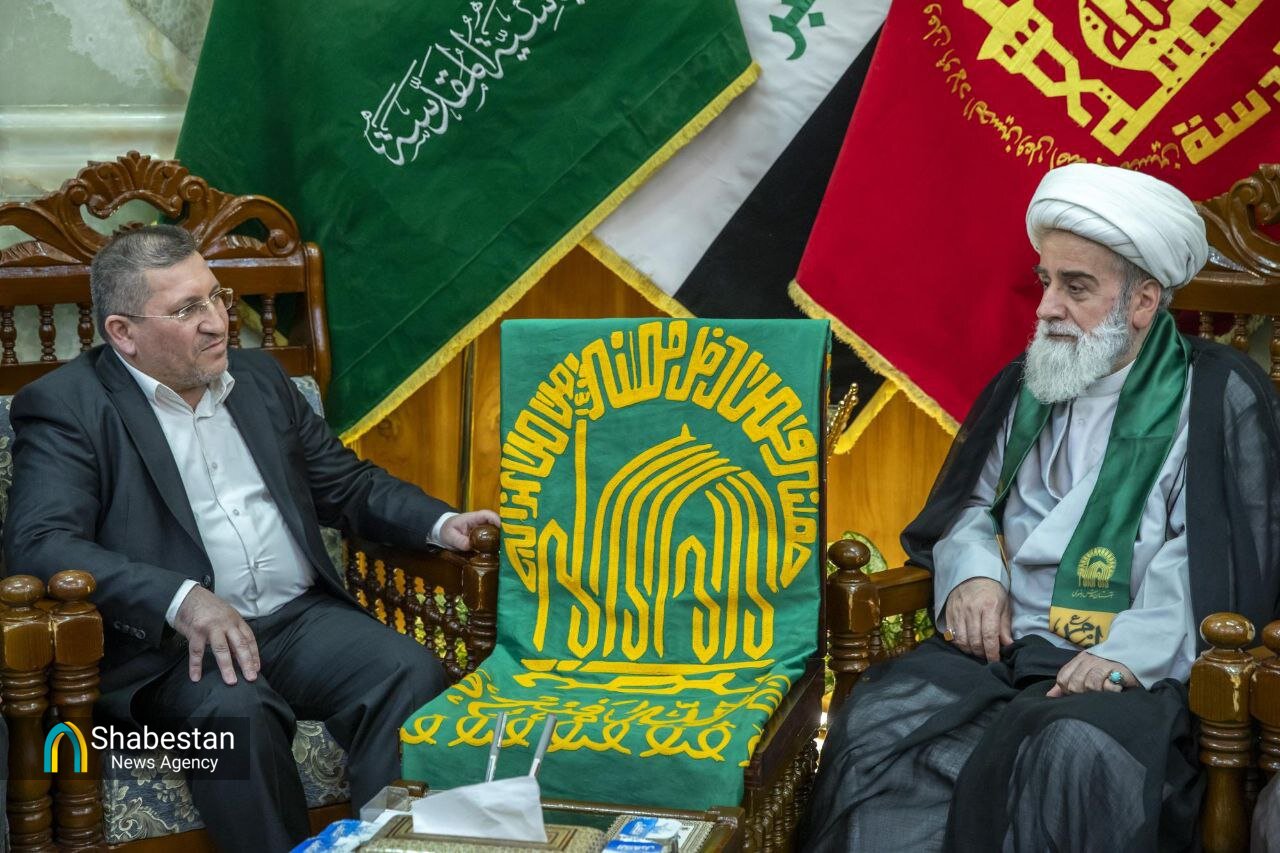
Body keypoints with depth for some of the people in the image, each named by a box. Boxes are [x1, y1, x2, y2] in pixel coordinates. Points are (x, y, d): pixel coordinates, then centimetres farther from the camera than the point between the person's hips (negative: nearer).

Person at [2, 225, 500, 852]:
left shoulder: (259, 378, 18)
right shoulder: (65, 407, -1)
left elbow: (346, 482, 24)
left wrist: (439, 523, 4)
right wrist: (182, 600, -28)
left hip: (302, 618, 5)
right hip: (171, 646, -5)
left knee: (413, 674, -22)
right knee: (236, 708, -35)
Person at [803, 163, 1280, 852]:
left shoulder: (1219, 396, 2)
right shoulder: (1024, 385, 21)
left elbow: (1218, 553, -7)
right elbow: (972, 500, 28)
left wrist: (1135, 650, -21)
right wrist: (971, 572, 4)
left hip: (1135, 671, -5)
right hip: (1001, 645, 5)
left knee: (1075, 755, -38)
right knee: (874, 720, -24)